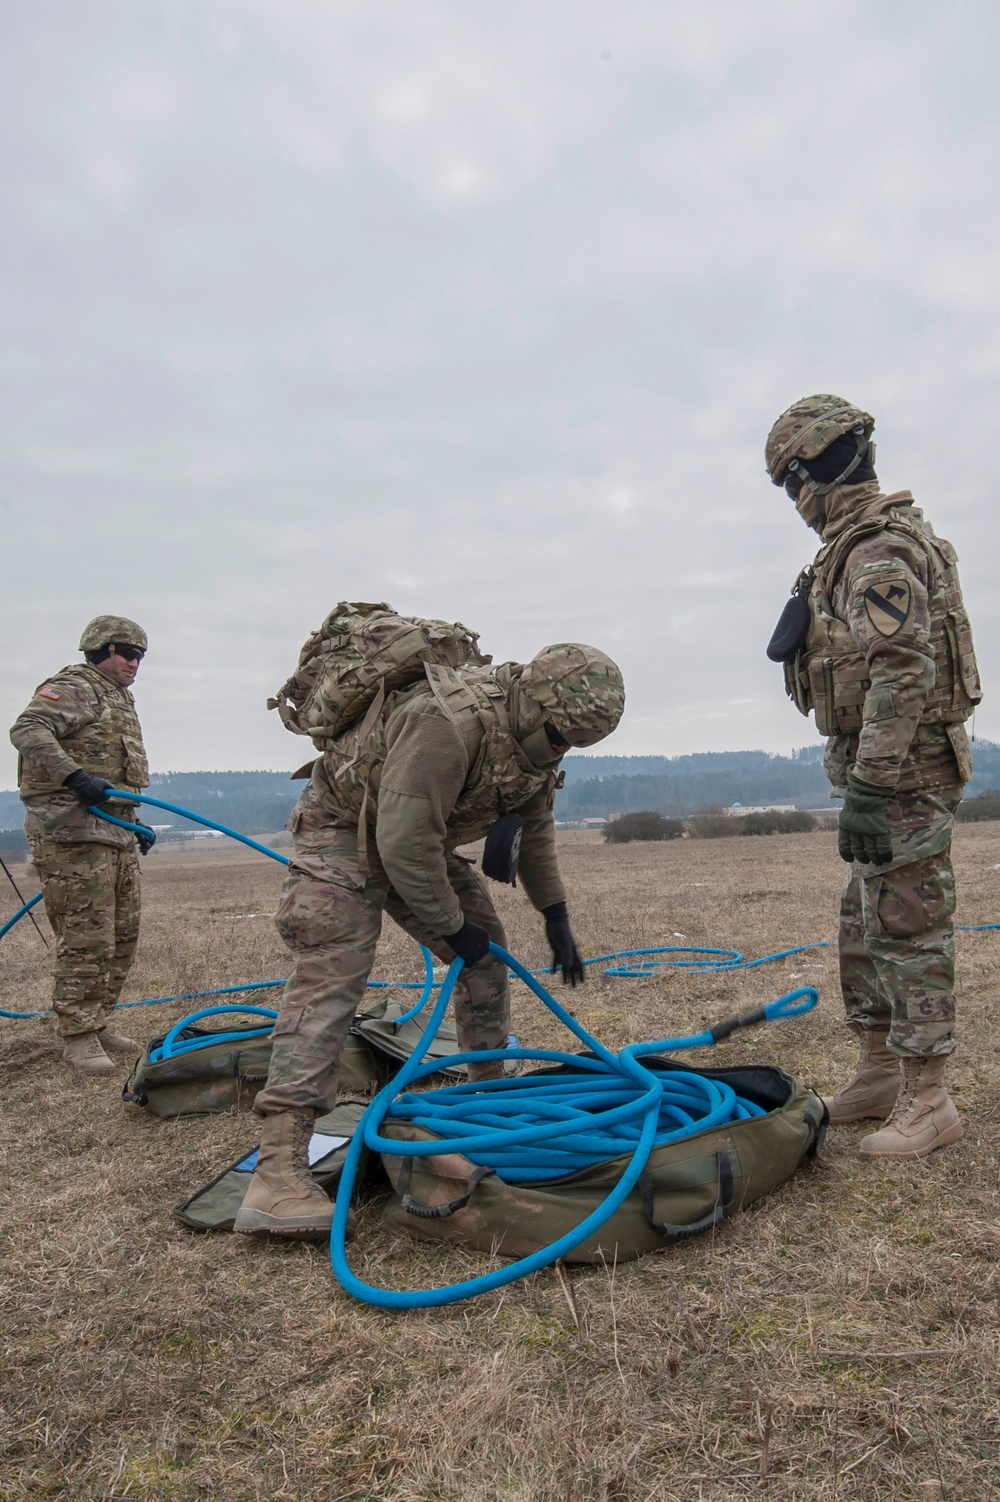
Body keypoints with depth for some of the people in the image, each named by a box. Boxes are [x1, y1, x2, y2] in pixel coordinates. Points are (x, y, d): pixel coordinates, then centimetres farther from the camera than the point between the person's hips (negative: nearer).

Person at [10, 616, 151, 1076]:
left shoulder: (122, 701, 23)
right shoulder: (73, 687, -6)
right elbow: (27, 730, -22)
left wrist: (134, 822, 24)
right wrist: (74, 777, -30)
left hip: (115, 832, 10)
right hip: (72, 831, -10)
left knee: (123, 935, 13)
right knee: (86, 938, -8)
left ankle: (98, 1021, 25)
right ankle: (78, 1037, 2)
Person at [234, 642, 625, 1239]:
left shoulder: (532, 735, -6)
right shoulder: (450, 723, -36)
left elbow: (536, 830, 9)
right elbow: (404, 841, -34)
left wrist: (557, 920, 11)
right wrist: (451, 926, -21)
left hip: (420, 839, 9)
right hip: (345, 831, -9)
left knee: (486, 946, 9)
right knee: (331, 977, -20)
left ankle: (491, 1087, 29)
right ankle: (277, 1172, -24)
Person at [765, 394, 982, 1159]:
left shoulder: (880, 550, -16)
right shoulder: (861, 547, 17)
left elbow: (900, 676, -25)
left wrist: (867, 789, -27)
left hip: (904, 774, -10)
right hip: (890, 772, 10)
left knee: (910, 932, -3)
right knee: (866, 930, 15)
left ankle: (927, 1101, 9)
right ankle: (879, 1074, 27)